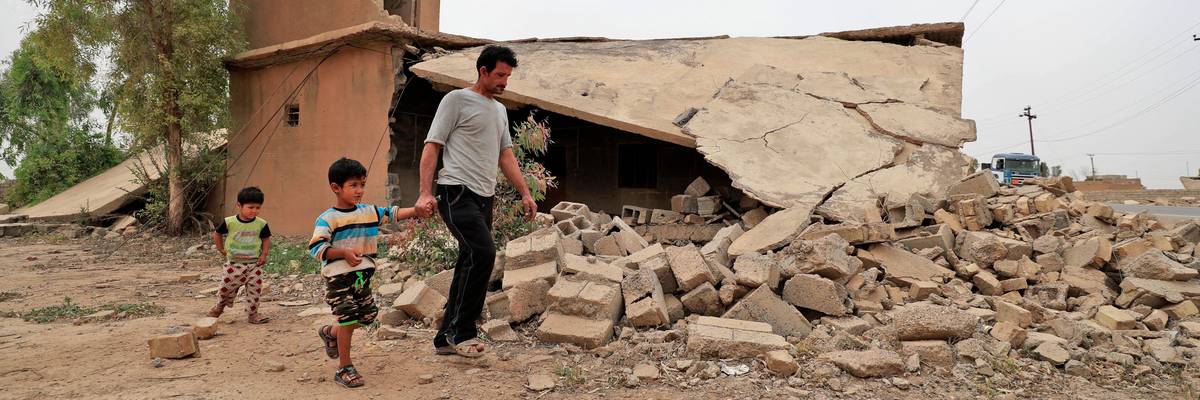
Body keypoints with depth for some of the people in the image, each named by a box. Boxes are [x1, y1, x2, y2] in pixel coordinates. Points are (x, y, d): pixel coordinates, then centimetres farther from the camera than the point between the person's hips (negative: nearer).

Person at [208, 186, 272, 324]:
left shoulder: (261, 224, -5)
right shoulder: (229, 222, -8)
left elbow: (266, 239, 6)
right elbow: (217, 234, 8)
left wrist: (264, 254, -5)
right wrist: (221, 249, 2)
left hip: (254, 264, 1)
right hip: (233, 263, -1)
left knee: (255, 290, 0)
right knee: (227, 288, 8)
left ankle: (253, 314, 13)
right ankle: (219, 307, 35)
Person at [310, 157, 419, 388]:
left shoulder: (370, 212, 7)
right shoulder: (328, 219, -11)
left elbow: (393, 214, 6)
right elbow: (316, 248, -16)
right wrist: (344, 252, -29)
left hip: (362, 274, 7)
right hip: (338, 276, -7)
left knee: (367, 314, 12)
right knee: (348, 317, -8)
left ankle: (330, 333, 39)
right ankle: (344, 368, 5)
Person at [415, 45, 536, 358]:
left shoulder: (500, 110, 23)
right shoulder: (457, 100, -1)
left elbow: (506, 156, 23)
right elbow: (432, 146, -5)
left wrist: (525, 193, 13)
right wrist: (425, 192, -16)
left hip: (484, 197, 8)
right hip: (458, 192, -8)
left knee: (471, 264, 7)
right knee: (483, 253, -23)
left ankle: (447, 338, 15)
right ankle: (461, 332, -14)